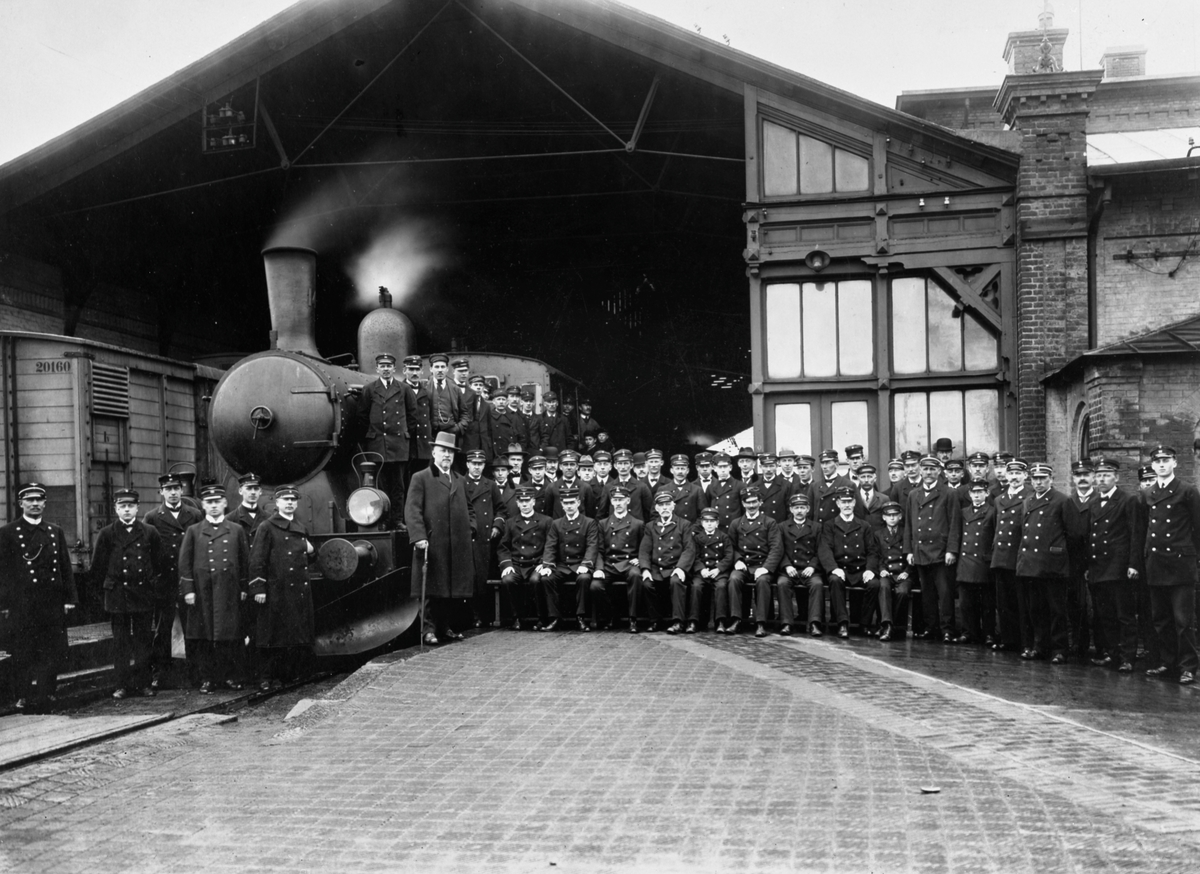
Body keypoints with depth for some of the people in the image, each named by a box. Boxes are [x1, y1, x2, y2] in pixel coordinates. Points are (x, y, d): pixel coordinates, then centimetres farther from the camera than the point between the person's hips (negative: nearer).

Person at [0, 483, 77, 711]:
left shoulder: (55, 532, 12)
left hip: (53, 603, 3)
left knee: (53, 651, 2)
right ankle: (23, 697, 13)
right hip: (22, 604, -3)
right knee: (23, 654, 3)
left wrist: (70, 598, 7)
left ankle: (45, 694, 12)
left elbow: (65, 568, 13)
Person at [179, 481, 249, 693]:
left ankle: (227, 676, 12)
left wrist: (243, 588, 7)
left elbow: (244, 561, 10)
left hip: (229, 592, 0)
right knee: (204, 637, 2)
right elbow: (185, 562, 4)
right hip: (202, 592, 0)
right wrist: (188, 590, -3)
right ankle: (207, 678, 10)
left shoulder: (237, 530, 8)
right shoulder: (194, 531, 6)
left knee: (228, 637, 2)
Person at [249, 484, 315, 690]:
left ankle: (292, 674, 18)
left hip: (300, 592, 6)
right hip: (276, 592, -6)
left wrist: (311, 550, 6)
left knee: (300, 638, 7)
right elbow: (256, 560, -9)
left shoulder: (301, 529, 17)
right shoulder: (267, 528, -4)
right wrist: (258, 589, -15)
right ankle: (266, 678, 6)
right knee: (272, 637, -1)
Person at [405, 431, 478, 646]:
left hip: (457, 545, 5)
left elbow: (468, 507, 27)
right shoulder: (420, 479, 0)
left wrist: (470, 529, 11)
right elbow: (412, 510, -8)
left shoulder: (459, 480, 19)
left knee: (450, 588, 9)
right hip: (432, 545, -5)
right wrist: (419, 536, -18)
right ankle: (428, 629, 3)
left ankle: (444, 626, 19)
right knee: (431, 588, -3)